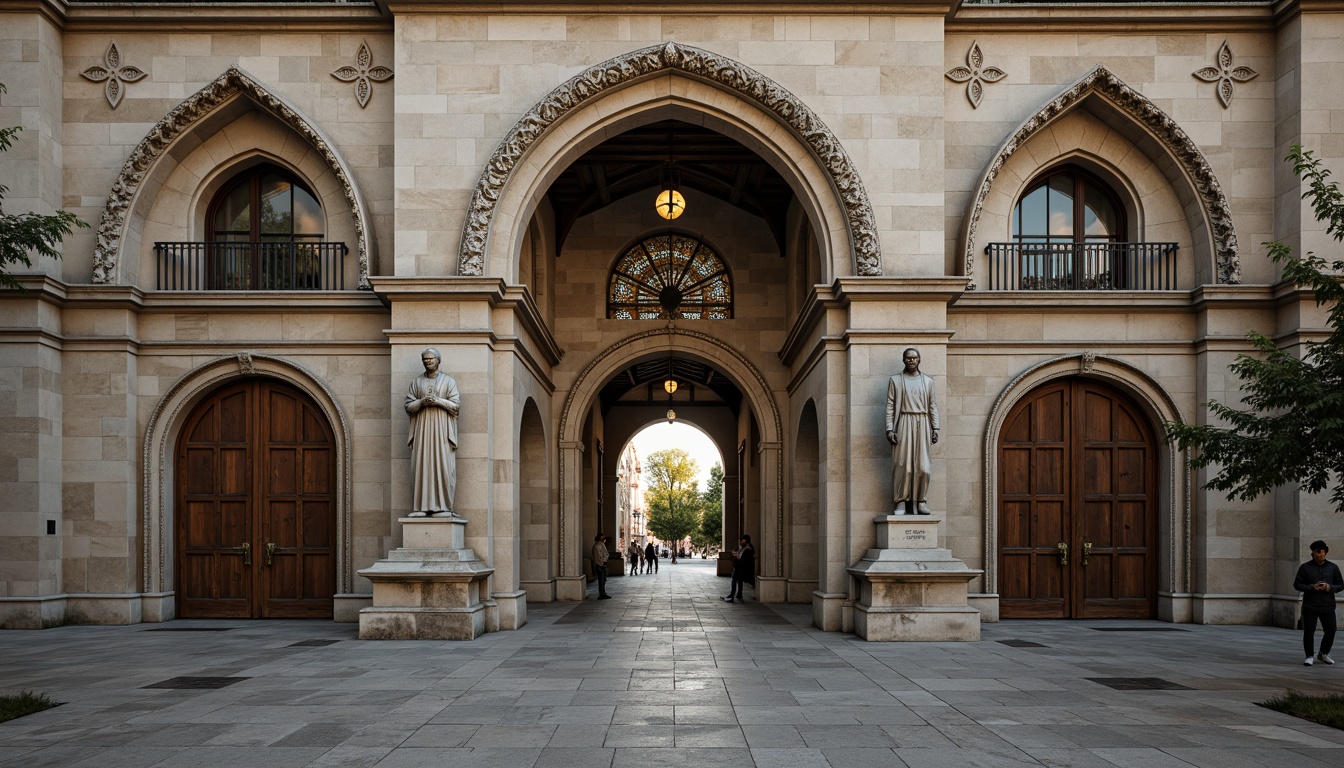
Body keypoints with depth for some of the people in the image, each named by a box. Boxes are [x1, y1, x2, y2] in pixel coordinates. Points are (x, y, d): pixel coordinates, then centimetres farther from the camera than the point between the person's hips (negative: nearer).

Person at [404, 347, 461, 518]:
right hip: (422, 429, 2)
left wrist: (438, 401, -13)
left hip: (442, 429, -2)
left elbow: (457, 405, 0)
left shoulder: (448, 381, 7)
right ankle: (421, 507, -4)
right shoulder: (416, 382, 13)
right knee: (421, 466, -4)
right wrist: (421, 402, -11)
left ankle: (443, 506, -6)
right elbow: (408, 406, 8)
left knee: (443, 467, -6)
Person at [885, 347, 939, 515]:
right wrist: (889, 429, -7)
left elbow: (933, 406, 12)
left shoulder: (928, 381, 14)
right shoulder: (895, 381, 7)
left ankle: (921, 502, 4)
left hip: (922, 425, 2)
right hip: (903, 424, -2)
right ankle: (901, 502, -3)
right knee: (902, 464, -6)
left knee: (923, 465, -2)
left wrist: (935, 428, 3)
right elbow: (890, 406, 2)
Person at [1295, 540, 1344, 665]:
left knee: (1330, 631, 3)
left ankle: (1323, 654, 27)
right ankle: (1310, 656, 11)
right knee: (1308, 632, -4)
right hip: (1310, 606, -2)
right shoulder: (1305, 567, 1)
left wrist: (1330, 587, -12)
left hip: (1328, 607, 2)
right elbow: (1297, 584, 1)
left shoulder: (1333, 567, 8)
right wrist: (1312, 587, -15)